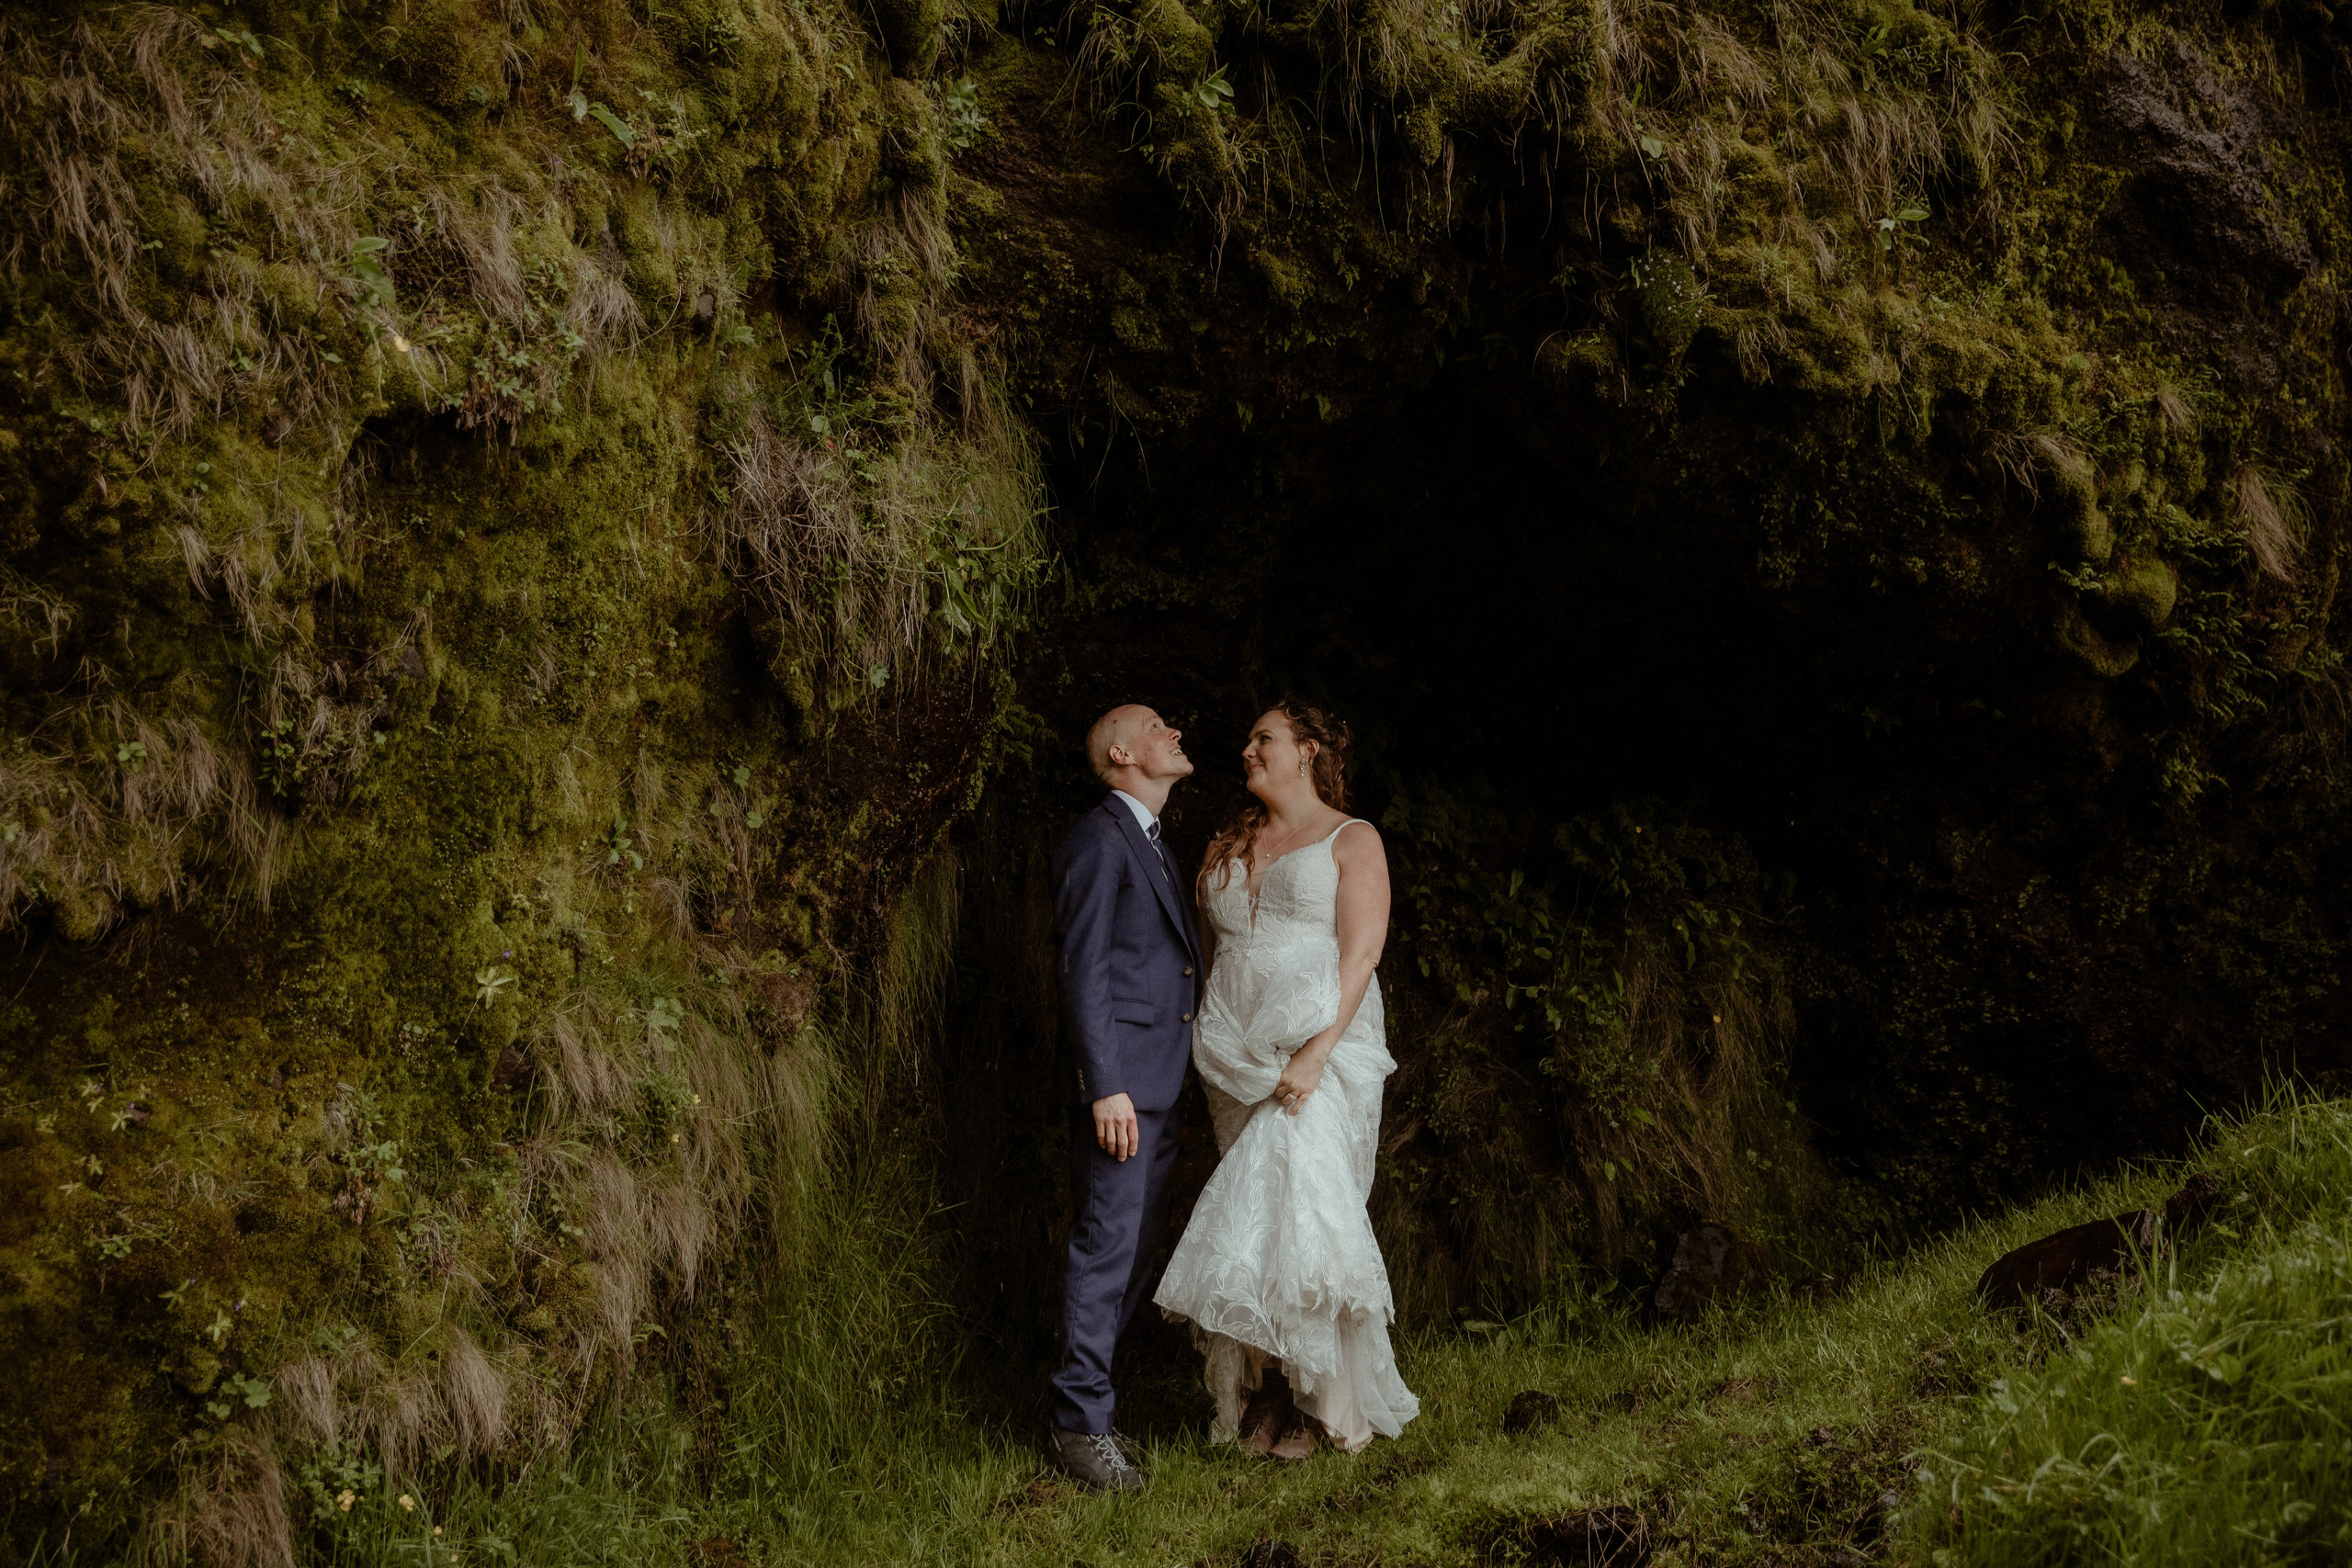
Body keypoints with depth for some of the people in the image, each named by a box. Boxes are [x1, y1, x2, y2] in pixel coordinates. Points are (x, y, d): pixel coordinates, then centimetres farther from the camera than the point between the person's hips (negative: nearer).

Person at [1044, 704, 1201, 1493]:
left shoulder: (1153, 846, 22)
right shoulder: (1099, 838, -7)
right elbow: (1085, 970, -14)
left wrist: (1170, 1094, 16)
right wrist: (1106, 1086, -20)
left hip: (1158, 1086, 9)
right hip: (1122, 1081, -9)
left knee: (1136, 1249, 11)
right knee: (1108, 1245, -8)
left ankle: (1086, 1400, 18)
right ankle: (1081, 1421, -3)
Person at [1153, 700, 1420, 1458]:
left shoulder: (1352, 841, 2)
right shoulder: (1227, 849, 18)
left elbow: (1360, 953, -8)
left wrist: (1316, 1053, -18)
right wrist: (1210, 1049, 6)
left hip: (1321, 1052, -5)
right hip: (1237, 1057, 5)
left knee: (1303, 1207, -16)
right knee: (1262, 1216, 2)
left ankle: (1325, 1402, -8)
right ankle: (1269, 1395, 3)